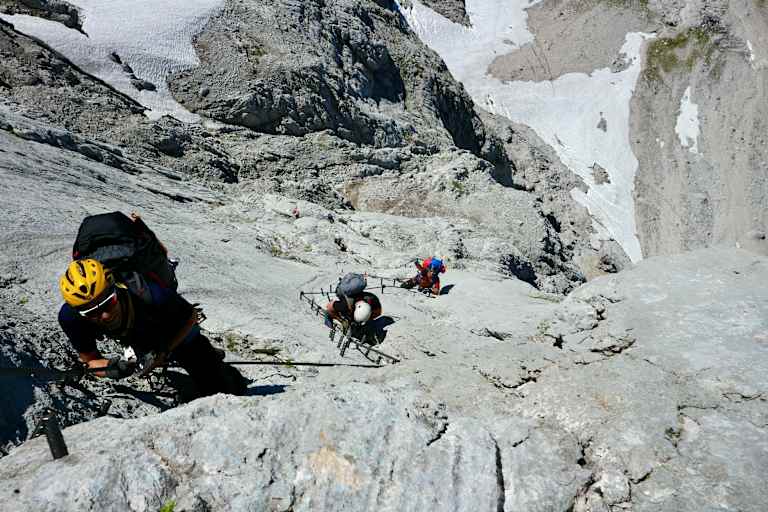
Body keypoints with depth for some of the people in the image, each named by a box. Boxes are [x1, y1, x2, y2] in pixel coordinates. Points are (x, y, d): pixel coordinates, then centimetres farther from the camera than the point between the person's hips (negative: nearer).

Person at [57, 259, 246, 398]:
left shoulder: (148, 296, -45)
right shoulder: (70, 317, -34)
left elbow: (191, 316, -25)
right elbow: (90, 359, -17)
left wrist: (164, 352, -34)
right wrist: (107, 366, -38)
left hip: (179, 336, -3)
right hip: (141, 347, 3)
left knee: (220, 391, 3)